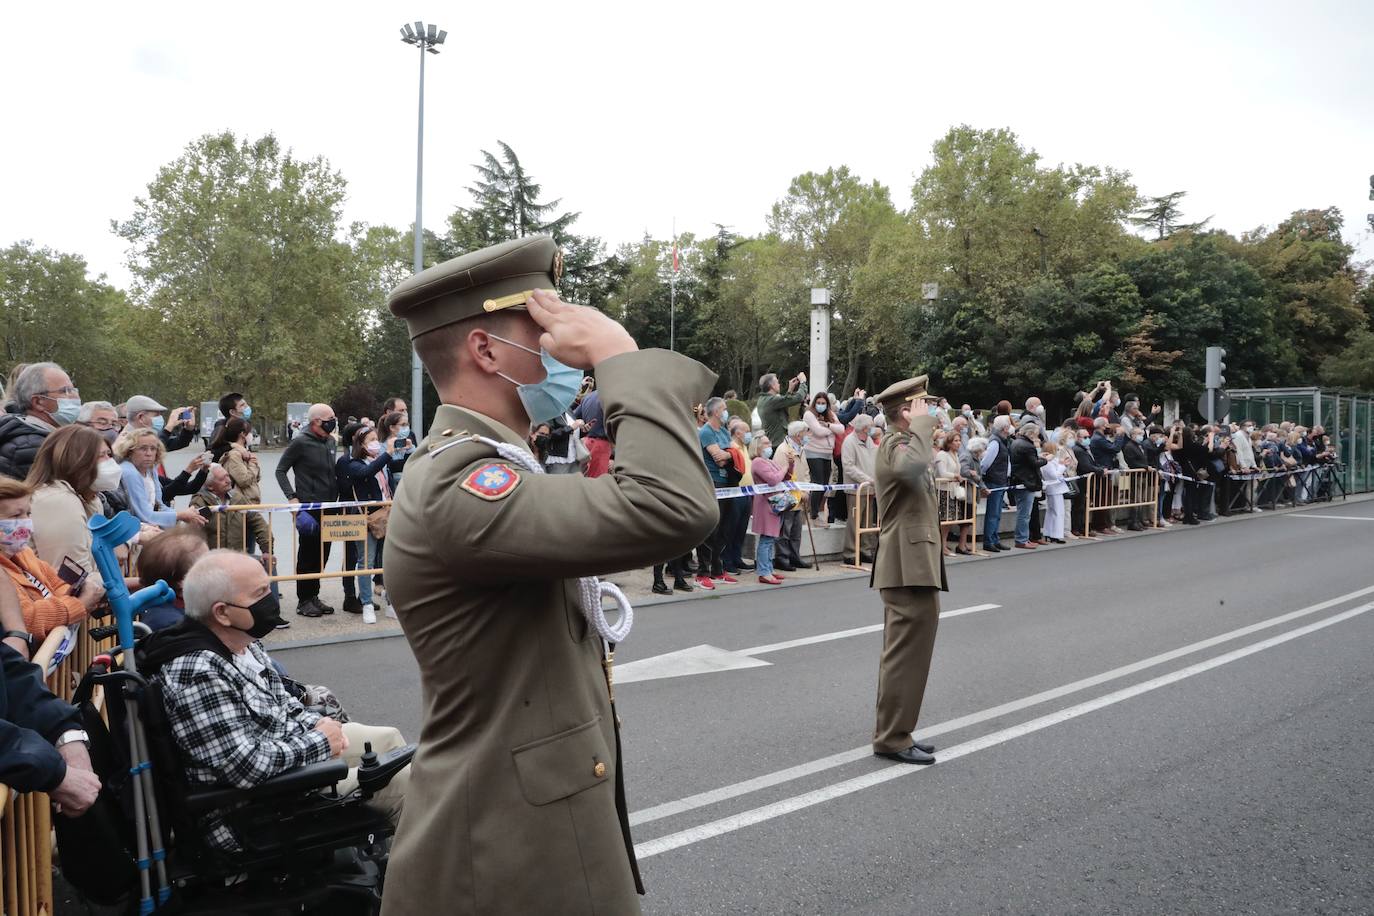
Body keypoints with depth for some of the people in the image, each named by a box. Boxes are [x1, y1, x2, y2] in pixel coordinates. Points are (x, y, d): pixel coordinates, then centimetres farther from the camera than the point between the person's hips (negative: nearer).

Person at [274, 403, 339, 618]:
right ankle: (304, 600, 11)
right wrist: (293, 499, -13)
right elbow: (280, 471, -7)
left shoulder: (331, 442, 10)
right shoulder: (300, 442, -11)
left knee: (322, 554, 12)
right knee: (308, 554, 1)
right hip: (308, 508, -7)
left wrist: (336, 494, 11)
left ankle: (313, 596, 23)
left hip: (328, 507, 7)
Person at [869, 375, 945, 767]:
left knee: (904, 652, 16)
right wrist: (921, 424, -26)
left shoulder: (901, 442, 19)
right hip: (910, 567, -11)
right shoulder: (894, 445, -15)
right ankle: (893, 738, 1)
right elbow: (913, 467, -39)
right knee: (908, 653, -6)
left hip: (913, 565, 11)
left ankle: (894, 732, 25)